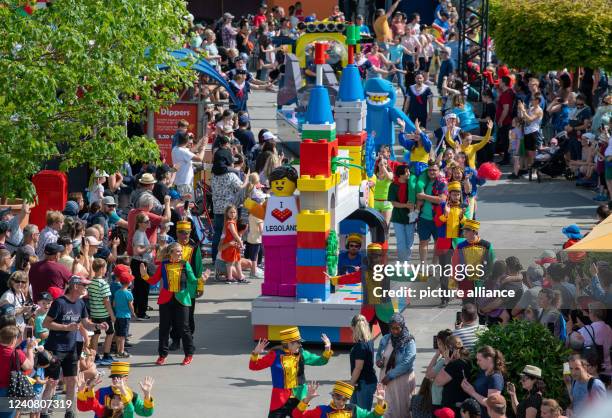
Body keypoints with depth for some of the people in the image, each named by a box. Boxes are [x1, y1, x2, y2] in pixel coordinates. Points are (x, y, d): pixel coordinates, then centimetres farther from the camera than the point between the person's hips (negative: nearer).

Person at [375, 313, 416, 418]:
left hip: (402, 379, -5)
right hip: (386, 378, 5)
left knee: (401, 409, 1)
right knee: (387, 409, 8)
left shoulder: (409, 342, -10)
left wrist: (390, 375, -19)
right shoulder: (385, 339, 6)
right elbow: (378, 354, 19)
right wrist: (378, 361, -6)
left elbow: (406, 364, -18)